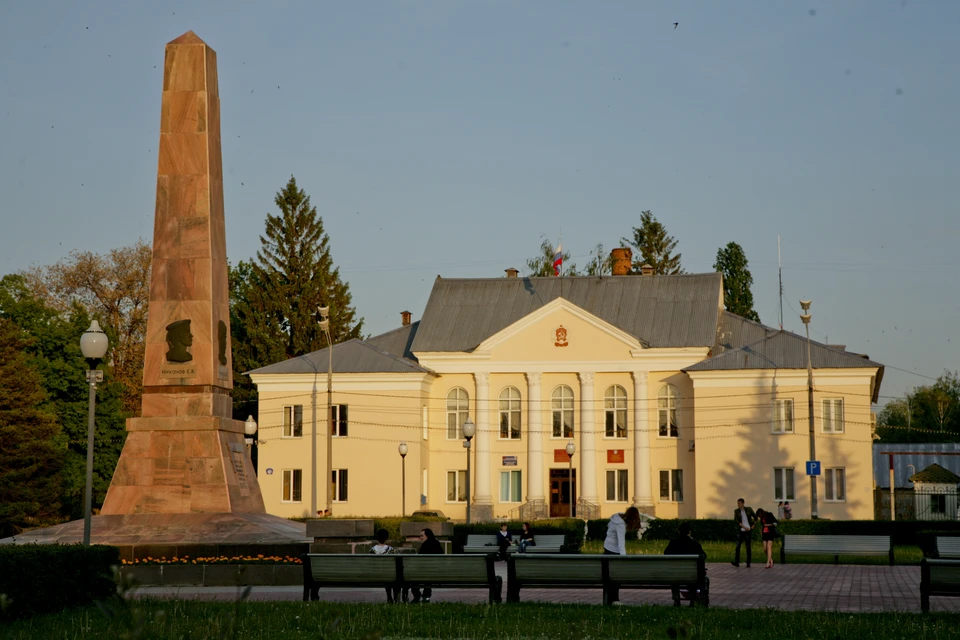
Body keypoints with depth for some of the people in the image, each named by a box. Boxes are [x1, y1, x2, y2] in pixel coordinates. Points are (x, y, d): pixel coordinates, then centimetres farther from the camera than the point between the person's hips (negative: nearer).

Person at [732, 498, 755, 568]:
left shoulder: (749, 509, 2)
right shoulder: (736, 511, 2)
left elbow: (755, 517, 13)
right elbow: (736, 520, -10)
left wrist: (753, 525, 7)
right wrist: (744, 527, -19)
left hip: (748, 530, -1)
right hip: (741, 530, 1)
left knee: (748, 546, -1)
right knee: (738, 545, -9)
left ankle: (748, 563, 4)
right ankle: (736, 562, -11)